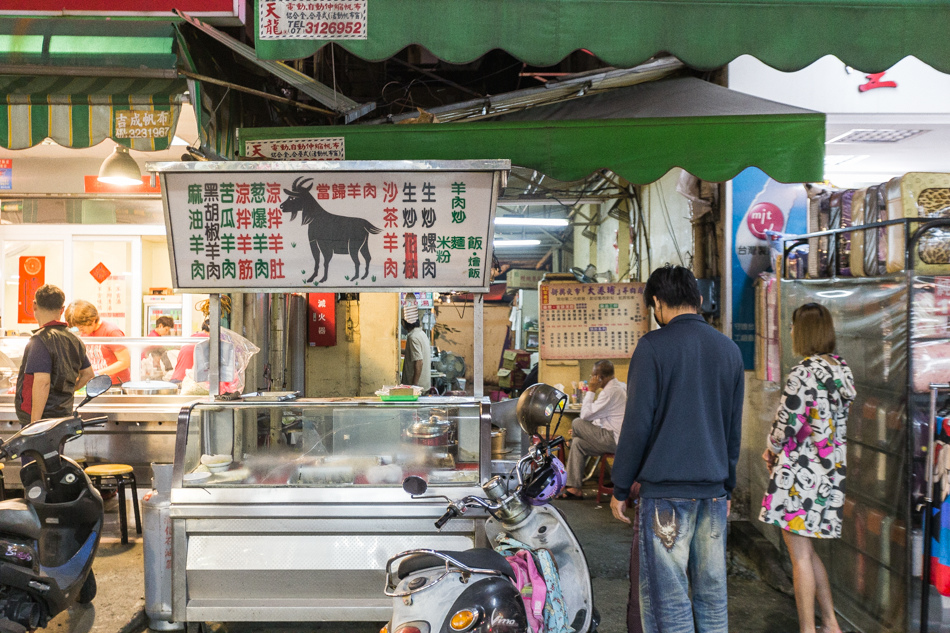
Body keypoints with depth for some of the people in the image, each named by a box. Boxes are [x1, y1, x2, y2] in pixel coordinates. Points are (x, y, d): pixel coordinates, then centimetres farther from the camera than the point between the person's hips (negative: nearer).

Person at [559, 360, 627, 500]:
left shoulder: (611, 391, -19)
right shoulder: (620, 386, 15)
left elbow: (585, 415, -18)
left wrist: (591, 391, -9)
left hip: (614, 440, -10)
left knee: (577, 423, -5)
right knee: (578, 443, 9)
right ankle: (574, 487, 7)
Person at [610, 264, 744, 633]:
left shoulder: (653, 346, -7)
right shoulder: (729, 350, 11)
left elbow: (637, 423, -10)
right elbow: (734, 428, 16)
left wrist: (620, 488, -1)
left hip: (666, 490, -6)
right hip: (714, 489, 6)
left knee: (667, 596, -1)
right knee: (712, 592, 12)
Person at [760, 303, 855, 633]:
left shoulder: (803, 373, -17)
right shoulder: (843, 369, 8)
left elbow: (786, 424, -16)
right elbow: (835, 421, 14)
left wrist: (772, 449, 5)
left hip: (800, 472, -8)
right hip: (831, 471, 8)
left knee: (800, 554, 2)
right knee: (807, 551, 20)